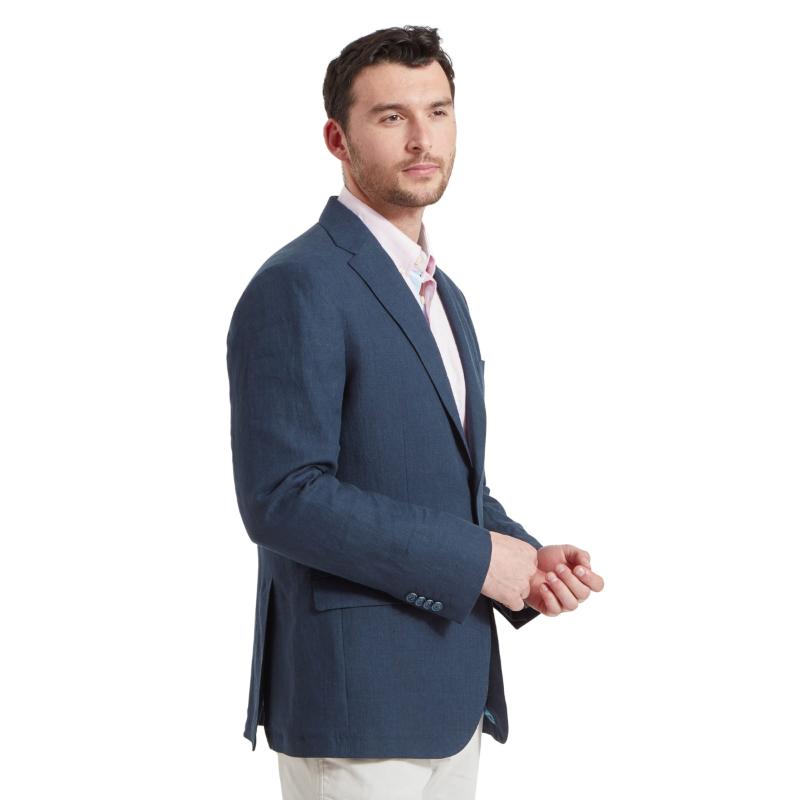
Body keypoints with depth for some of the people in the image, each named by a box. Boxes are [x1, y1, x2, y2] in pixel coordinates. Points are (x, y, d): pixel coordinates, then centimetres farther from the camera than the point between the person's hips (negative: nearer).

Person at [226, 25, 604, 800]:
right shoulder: (296, 288, -15)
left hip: (449, 688, 9)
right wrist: (474, 559, -18)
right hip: (354, 700, -8)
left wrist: (525, 561, 1)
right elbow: (283, 497, -22)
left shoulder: (441, 295, 15)